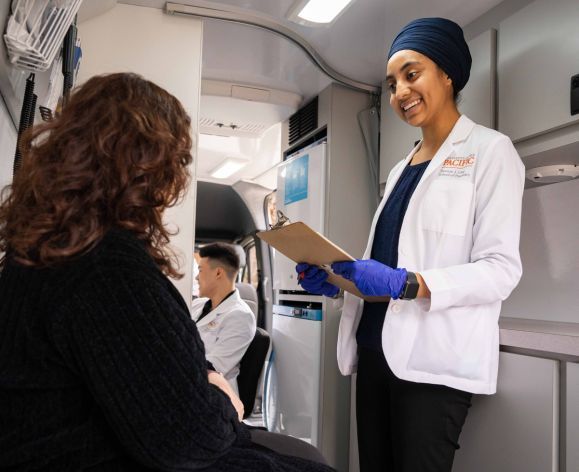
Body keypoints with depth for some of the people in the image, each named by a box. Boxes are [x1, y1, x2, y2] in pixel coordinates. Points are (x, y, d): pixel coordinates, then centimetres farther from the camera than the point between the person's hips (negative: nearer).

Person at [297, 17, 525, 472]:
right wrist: (337, 280, 1)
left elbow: (501, 269, -12)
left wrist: (407, 284, -24)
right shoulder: (401, 168, 18)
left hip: (434, 358, -6)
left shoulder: (490, 150, -2)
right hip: (376, 347, 7)